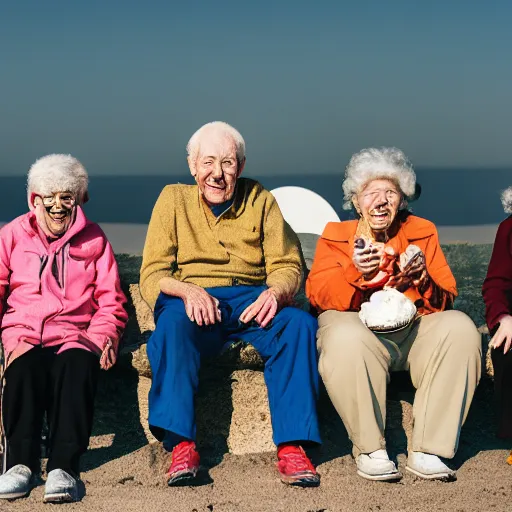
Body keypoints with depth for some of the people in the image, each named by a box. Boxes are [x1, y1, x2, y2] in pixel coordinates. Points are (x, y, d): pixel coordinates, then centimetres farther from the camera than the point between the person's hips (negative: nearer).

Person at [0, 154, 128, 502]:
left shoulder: (94, 240, 18)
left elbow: (110, 301, 15)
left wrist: (104, 337, -5)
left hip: (74, 334, 0)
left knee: (78, 366, -35)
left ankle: (64, 467, -41)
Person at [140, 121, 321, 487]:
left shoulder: (260, 200, 12)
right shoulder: (174, 199, 9)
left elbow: (287, 266, 8)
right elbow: (152, 275, 2)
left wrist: (276, 291, -18)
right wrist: (188, 290, -21)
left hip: (251, 299, 2)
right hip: (192, 302, -1)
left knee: (299, 323, -29)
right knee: (173, 322, -36)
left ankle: (292, 446, -28)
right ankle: (181, 446, -35)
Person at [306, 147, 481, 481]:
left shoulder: (423, 232, 15)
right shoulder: (336, 235, 11)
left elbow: (445, 300, 7)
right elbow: (317, 296, -4)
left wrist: (423, 280, -15)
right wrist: (355, 272, -22)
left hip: (414, 328, 3)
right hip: (359, 324, -3)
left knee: (461, 328, -27)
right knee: (345, 339, -37)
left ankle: (426, 452, -23)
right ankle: (370, 450, -21)